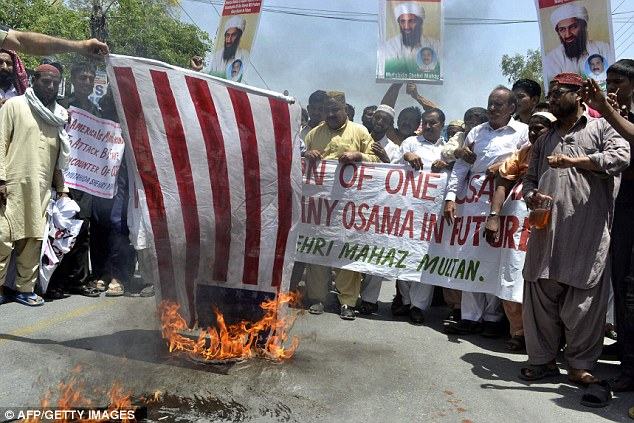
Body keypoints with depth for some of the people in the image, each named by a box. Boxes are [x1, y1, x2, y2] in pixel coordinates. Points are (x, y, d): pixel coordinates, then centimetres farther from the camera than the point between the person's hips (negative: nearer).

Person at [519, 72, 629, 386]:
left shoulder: (600, 128, 10)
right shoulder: (545, 140, 26)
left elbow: (622, 155, -8)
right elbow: (530, 178, 26)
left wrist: (574, 161, -14)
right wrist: (530, 196, 4)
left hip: (588, 231, -4)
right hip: (546, 230, 5)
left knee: (584, 301, -2)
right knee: (541, 295, 3)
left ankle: (581, 364, 12)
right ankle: (543, 359, 15)